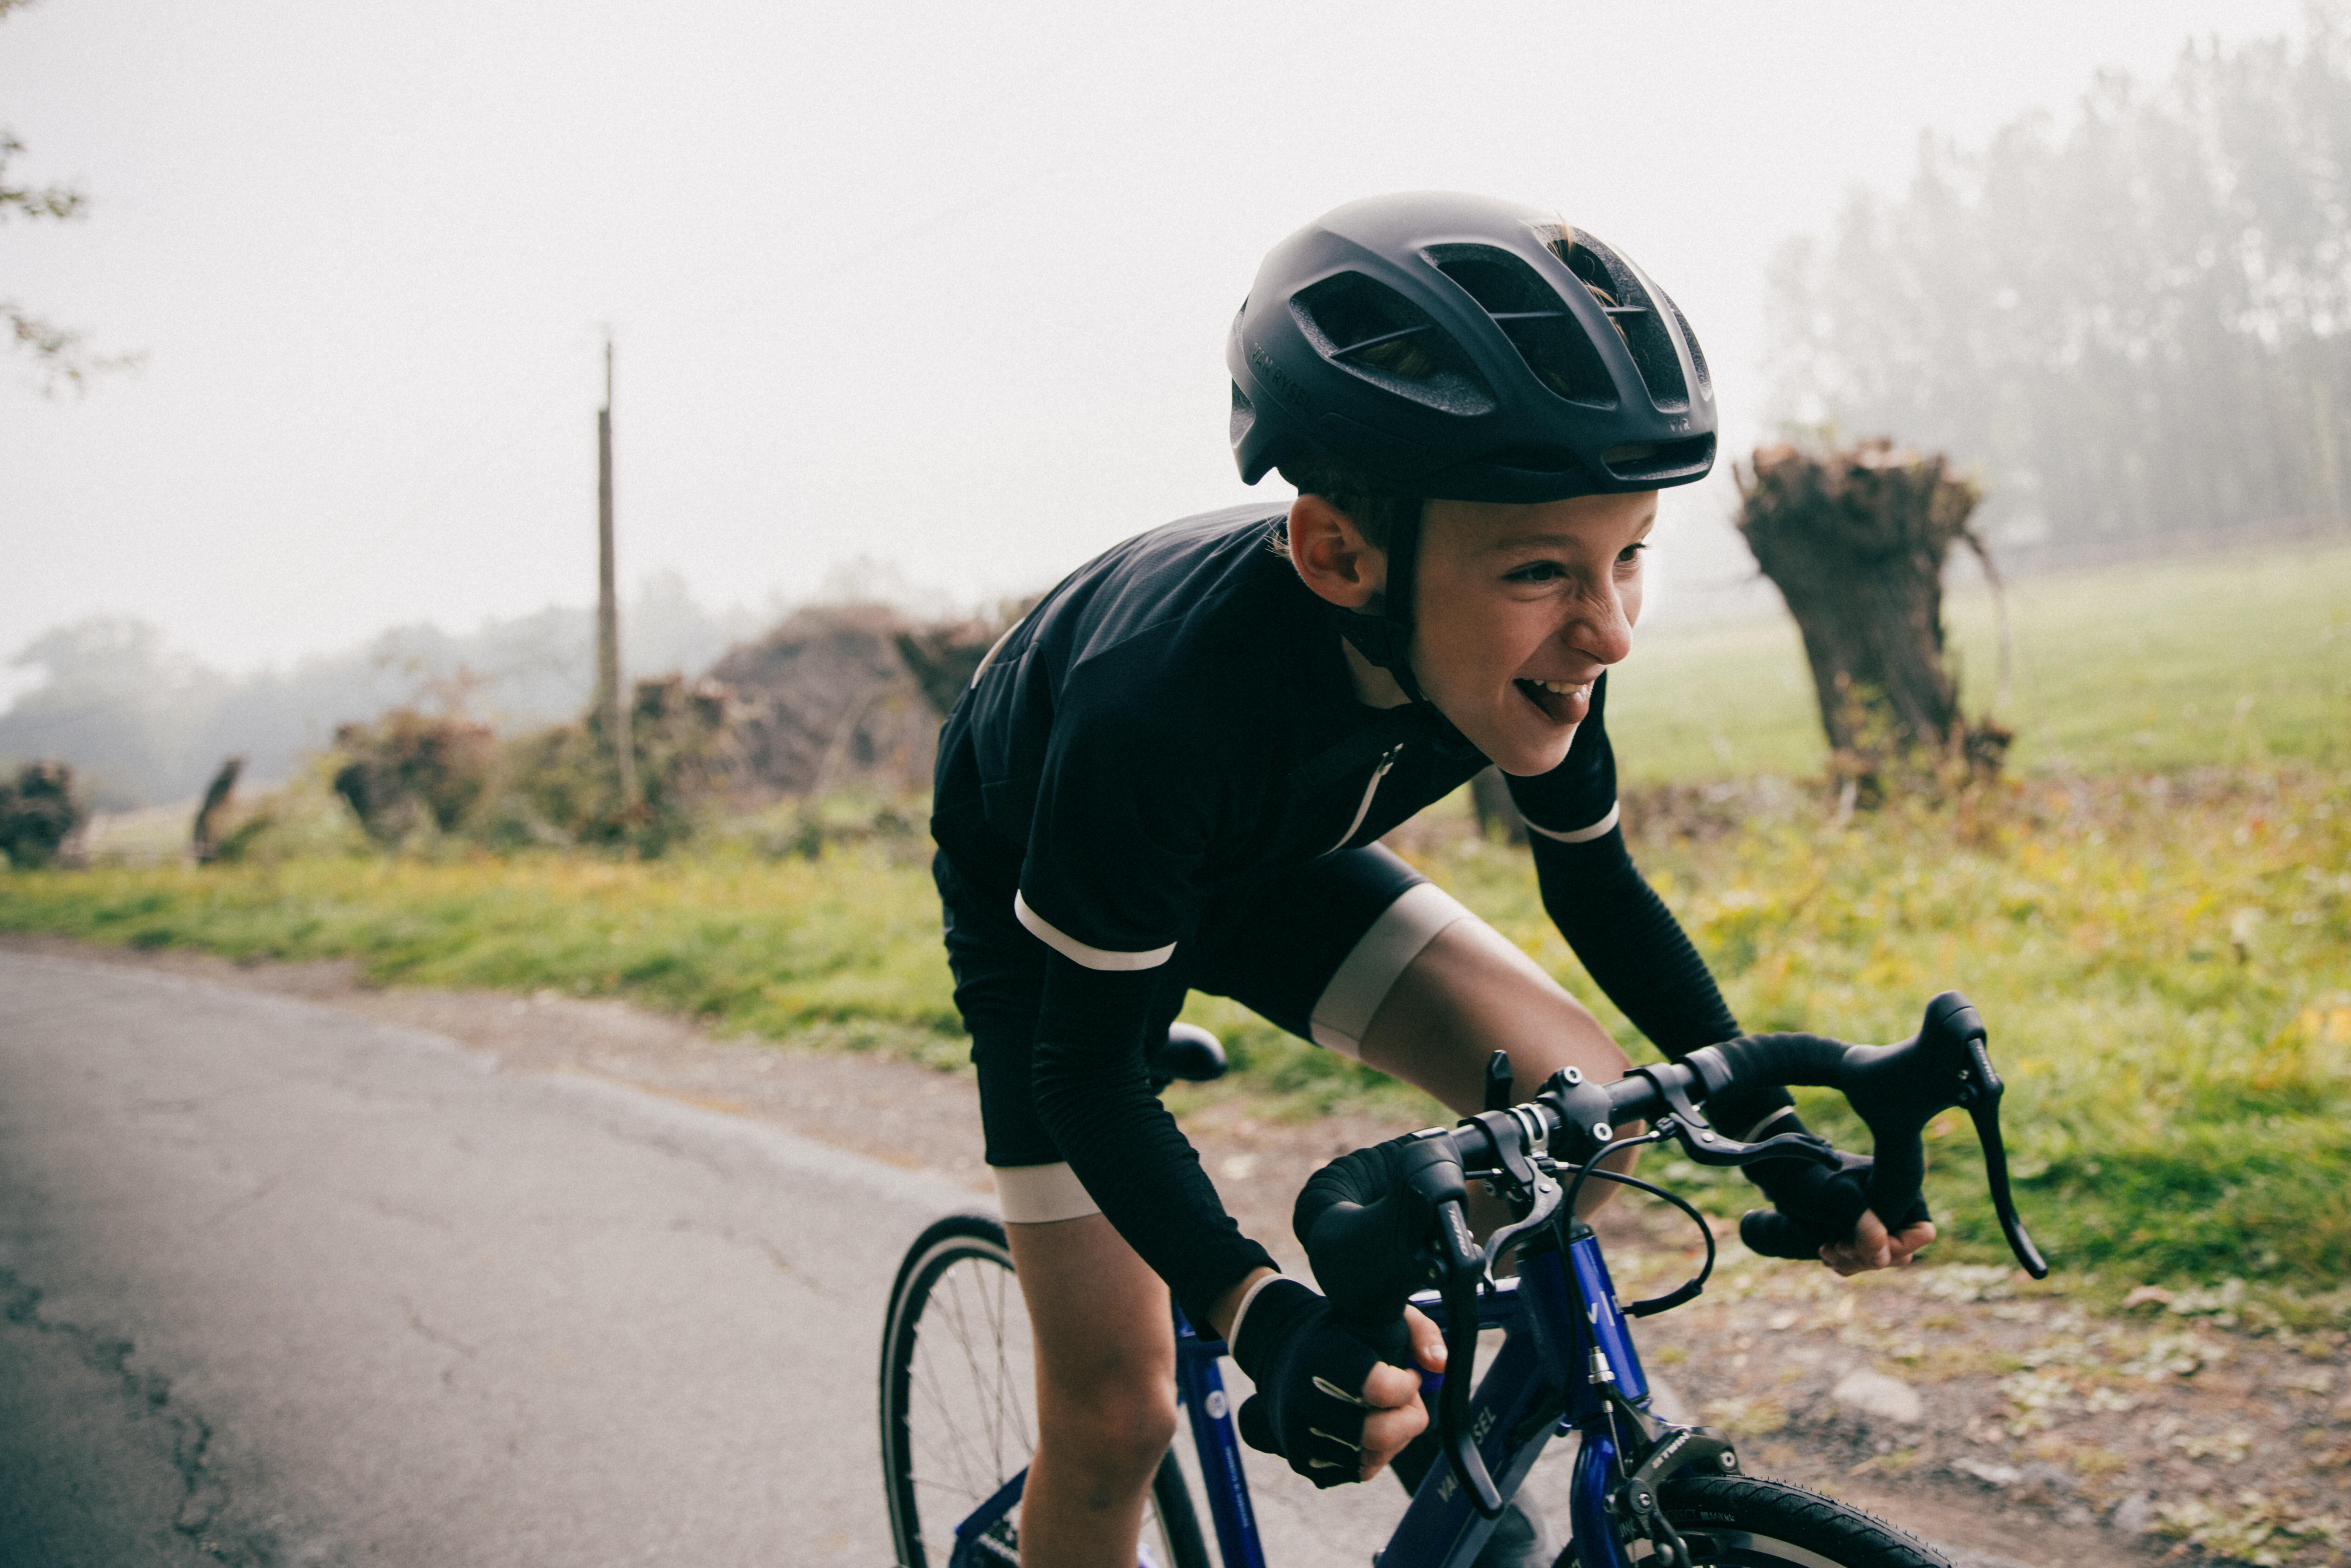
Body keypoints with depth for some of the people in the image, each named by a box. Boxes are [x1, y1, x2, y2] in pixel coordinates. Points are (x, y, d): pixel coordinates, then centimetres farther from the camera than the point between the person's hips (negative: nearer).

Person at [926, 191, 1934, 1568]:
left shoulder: (1534, 641, -26)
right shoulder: (1164, 698, -43)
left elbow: (1598, 887, -7)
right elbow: (1089, 1071, -32)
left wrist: (1781, 1143, -13)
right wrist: (1264, 1318, -46)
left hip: (1264, 860, 5)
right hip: (1041, 892, -4)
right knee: (1118, 1413, -9)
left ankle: (1427, 1417, 10)